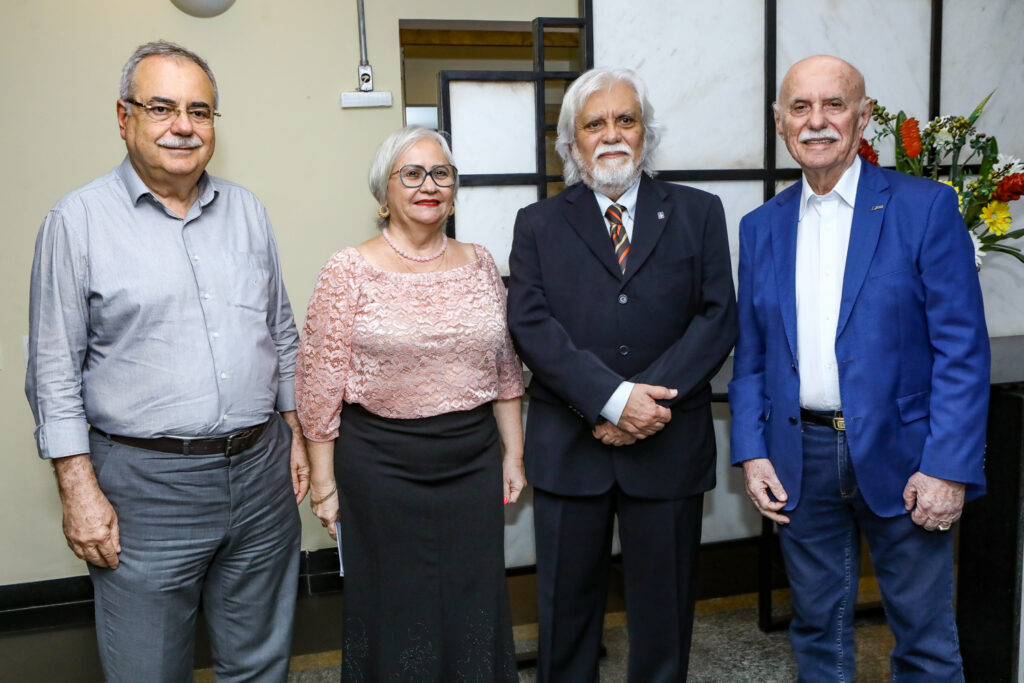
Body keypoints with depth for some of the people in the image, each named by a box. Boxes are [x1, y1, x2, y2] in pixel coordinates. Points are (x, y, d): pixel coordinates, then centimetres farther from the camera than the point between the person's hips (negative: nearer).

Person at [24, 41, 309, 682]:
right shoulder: (80, 219, -5)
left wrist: (295, 434, 11)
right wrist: (79, 489, -9)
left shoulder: (247, 211, 8)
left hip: (261, 470, 4)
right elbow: (55, 370, -5)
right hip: (145, 481, -3)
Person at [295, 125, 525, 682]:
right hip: (382, 465, -3)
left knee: (474, 604, 14)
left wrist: (513, 454, 10)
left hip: (474, 463, 4)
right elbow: (320, 383, -7)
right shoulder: (350, 271, -7)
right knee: (394, 611, 11)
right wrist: (323, 480, -6)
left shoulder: (480, 264, 6)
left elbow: (505, 367, 11)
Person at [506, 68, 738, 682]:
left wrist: (654, 395, -15)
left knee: (664, 608, 13)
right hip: (568, 446, 0)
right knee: (567, 603, 13)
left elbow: (718, 316, -2)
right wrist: (613, 398, -18)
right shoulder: (539, 224, 6)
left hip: (669, 443, 1)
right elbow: (531, 324, -7)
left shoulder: (699, 213, 7)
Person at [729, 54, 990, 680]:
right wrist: (751, 453, 0)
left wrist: (948, 467, -14)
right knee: (818, 629, 16)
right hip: (802, 459, 3)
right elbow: (751, 357, 9)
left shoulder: (926, 207, -4)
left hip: (900, 455, -3)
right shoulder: (761, 228, 8)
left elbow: (963, 348, -8)